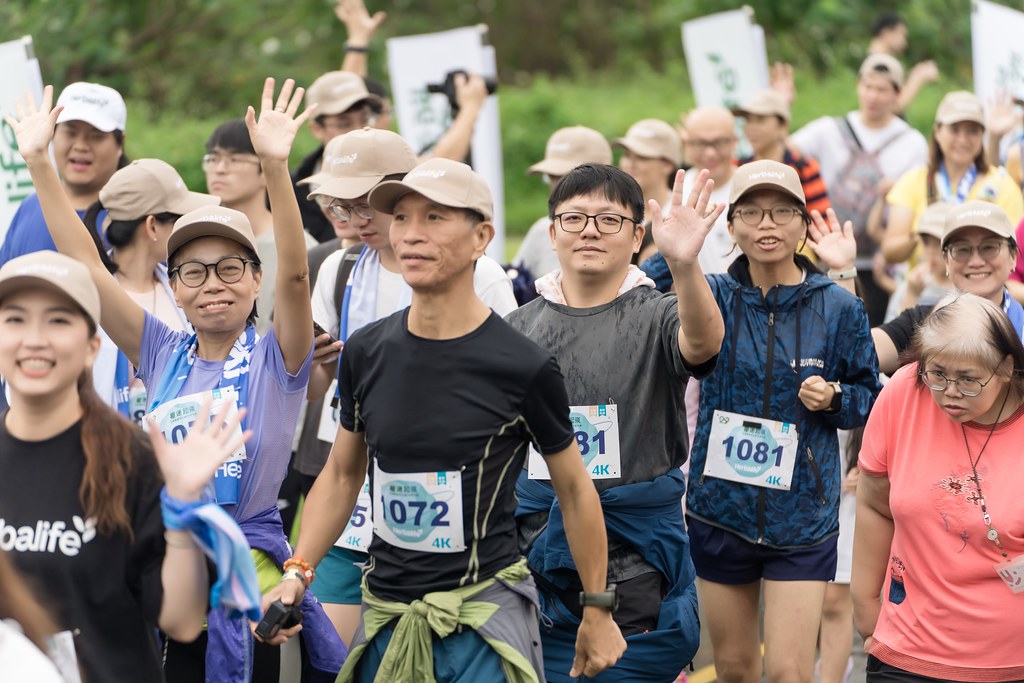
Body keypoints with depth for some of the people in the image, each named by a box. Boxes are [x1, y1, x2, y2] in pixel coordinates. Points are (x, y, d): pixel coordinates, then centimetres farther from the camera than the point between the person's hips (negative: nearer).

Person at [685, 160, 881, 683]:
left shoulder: (838, 309, -3)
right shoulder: (714, 297, -2)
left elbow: (869, 396, 7)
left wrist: (833, 399, -15)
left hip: (802, 516, -2)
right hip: (721, 508, 2)